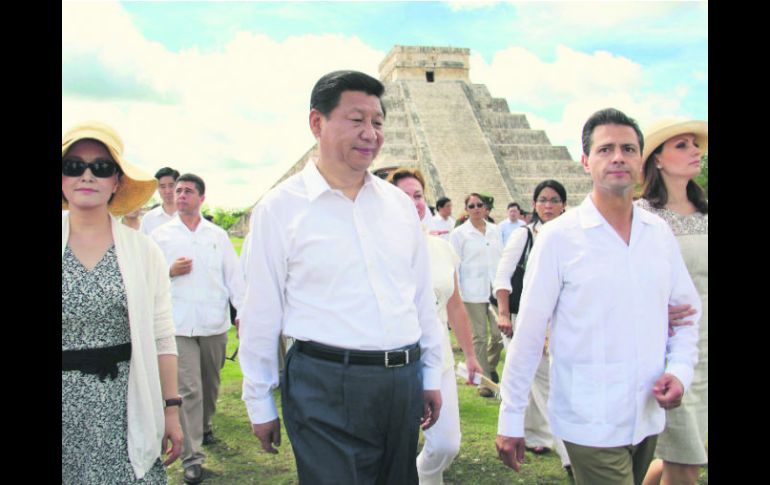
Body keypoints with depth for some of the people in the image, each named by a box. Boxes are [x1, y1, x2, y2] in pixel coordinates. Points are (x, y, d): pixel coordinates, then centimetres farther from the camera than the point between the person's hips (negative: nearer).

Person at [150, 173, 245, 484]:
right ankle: (192, 458, -1)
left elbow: (233, 275, 8)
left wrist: (244, 311, 0)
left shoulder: (218, 235, 9)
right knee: (189, 391, -7)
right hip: (179, 326, -2)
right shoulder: (160, 235, 6)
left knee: (211, 384, 14)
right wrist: (170, 272, -11)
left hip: (215, 324, 2)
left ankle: (205, 425, 41)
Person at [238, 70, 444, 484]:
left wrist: (431, 374, 14)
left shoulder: (399, 203, 7)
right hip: (324, 386, -5)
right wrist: (259, 404, 1)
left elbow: (422, 296, 13)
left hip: (403, 383, 5)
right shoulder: (280, 208, -6)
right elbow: (261, 315, -3)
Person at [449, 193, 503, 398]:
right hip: (473, 292, -3)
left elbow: (502, 257, 17)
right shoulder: (459, 233, 1)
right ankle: (484, 380, 11)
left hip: (496, 289, 4)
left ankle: (491, 366, 30)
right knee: (479, 336, 1)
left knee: (500, 334, 2)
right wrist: (455, 294, -5)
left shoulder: (494, 230, 12)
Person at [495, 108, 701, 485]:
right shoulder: (559, 237, -11)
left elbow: (687, 307, 14)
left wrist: (680, 368, -3)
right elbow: (528, 333, -10)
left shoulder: (659, 231, 4)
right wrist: (510, 418, -7)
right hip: (591, 423, -5)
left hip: (649, 417, 5)